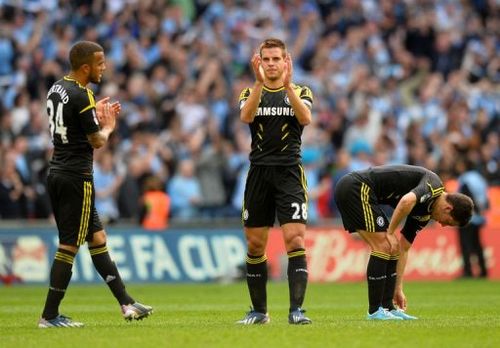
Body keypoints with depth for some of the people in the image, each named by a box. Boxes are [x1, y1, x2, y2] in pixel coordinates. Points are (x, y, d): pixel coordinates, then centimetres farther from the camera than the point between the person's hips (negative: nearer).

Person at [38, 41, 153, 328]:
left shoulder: (57, 89, 11)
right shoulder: (81, 96, -17)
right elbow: (97, 141, -11)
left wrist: (96, 116, 17)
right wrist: (108, 127, 9)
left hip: (57, 174, 10)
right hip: (77, 178, -10)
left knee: (97, 239, 12)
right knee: (69, 246, -4)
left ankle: (126, 304, 16)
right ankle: (50, 316, -1)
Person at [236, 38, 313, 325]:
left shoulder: (300, 92, 7)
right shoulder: (251, 93, 10)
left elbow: (305, 118, -15)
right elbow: (246, 116, -13)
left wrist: (288, 85, -24)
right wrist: (259, 82, -24)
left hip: (289, 173, -2)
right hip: (259, 172, 2)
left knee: (295, 239, -14)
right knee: (255, 245, 4)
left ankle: (296, 309, -15)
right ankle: (259, 310, 16)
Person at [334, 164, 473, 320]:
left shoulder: (423, 213, 16)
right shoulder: (434, 184, -10)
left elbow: (403, 249, 22)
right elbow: (407, 201, -31)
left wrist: (398, 288, 21)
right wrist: (390, 232, -18)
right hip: (356, 188, -10)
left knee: (391, 249, 10)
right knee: (383, 247, -10)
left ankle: (388, 307, 11)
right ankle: (375, 311, -4)